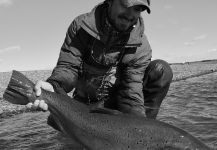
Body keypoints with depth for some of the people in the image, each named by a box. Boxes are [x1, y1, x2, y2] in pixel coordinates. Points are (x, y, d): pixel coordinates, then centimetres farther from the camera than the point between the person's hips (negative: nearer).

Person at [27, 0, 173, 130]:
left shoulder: (141, 47, -18)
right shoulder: (81, 25, -16)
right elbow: (67, 66, -20)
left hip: (116, 103, -1)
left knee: (161, 69, -19)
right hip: (85, 102, 2)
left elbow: (132, 92, -21)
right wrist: (54, 85, -42)